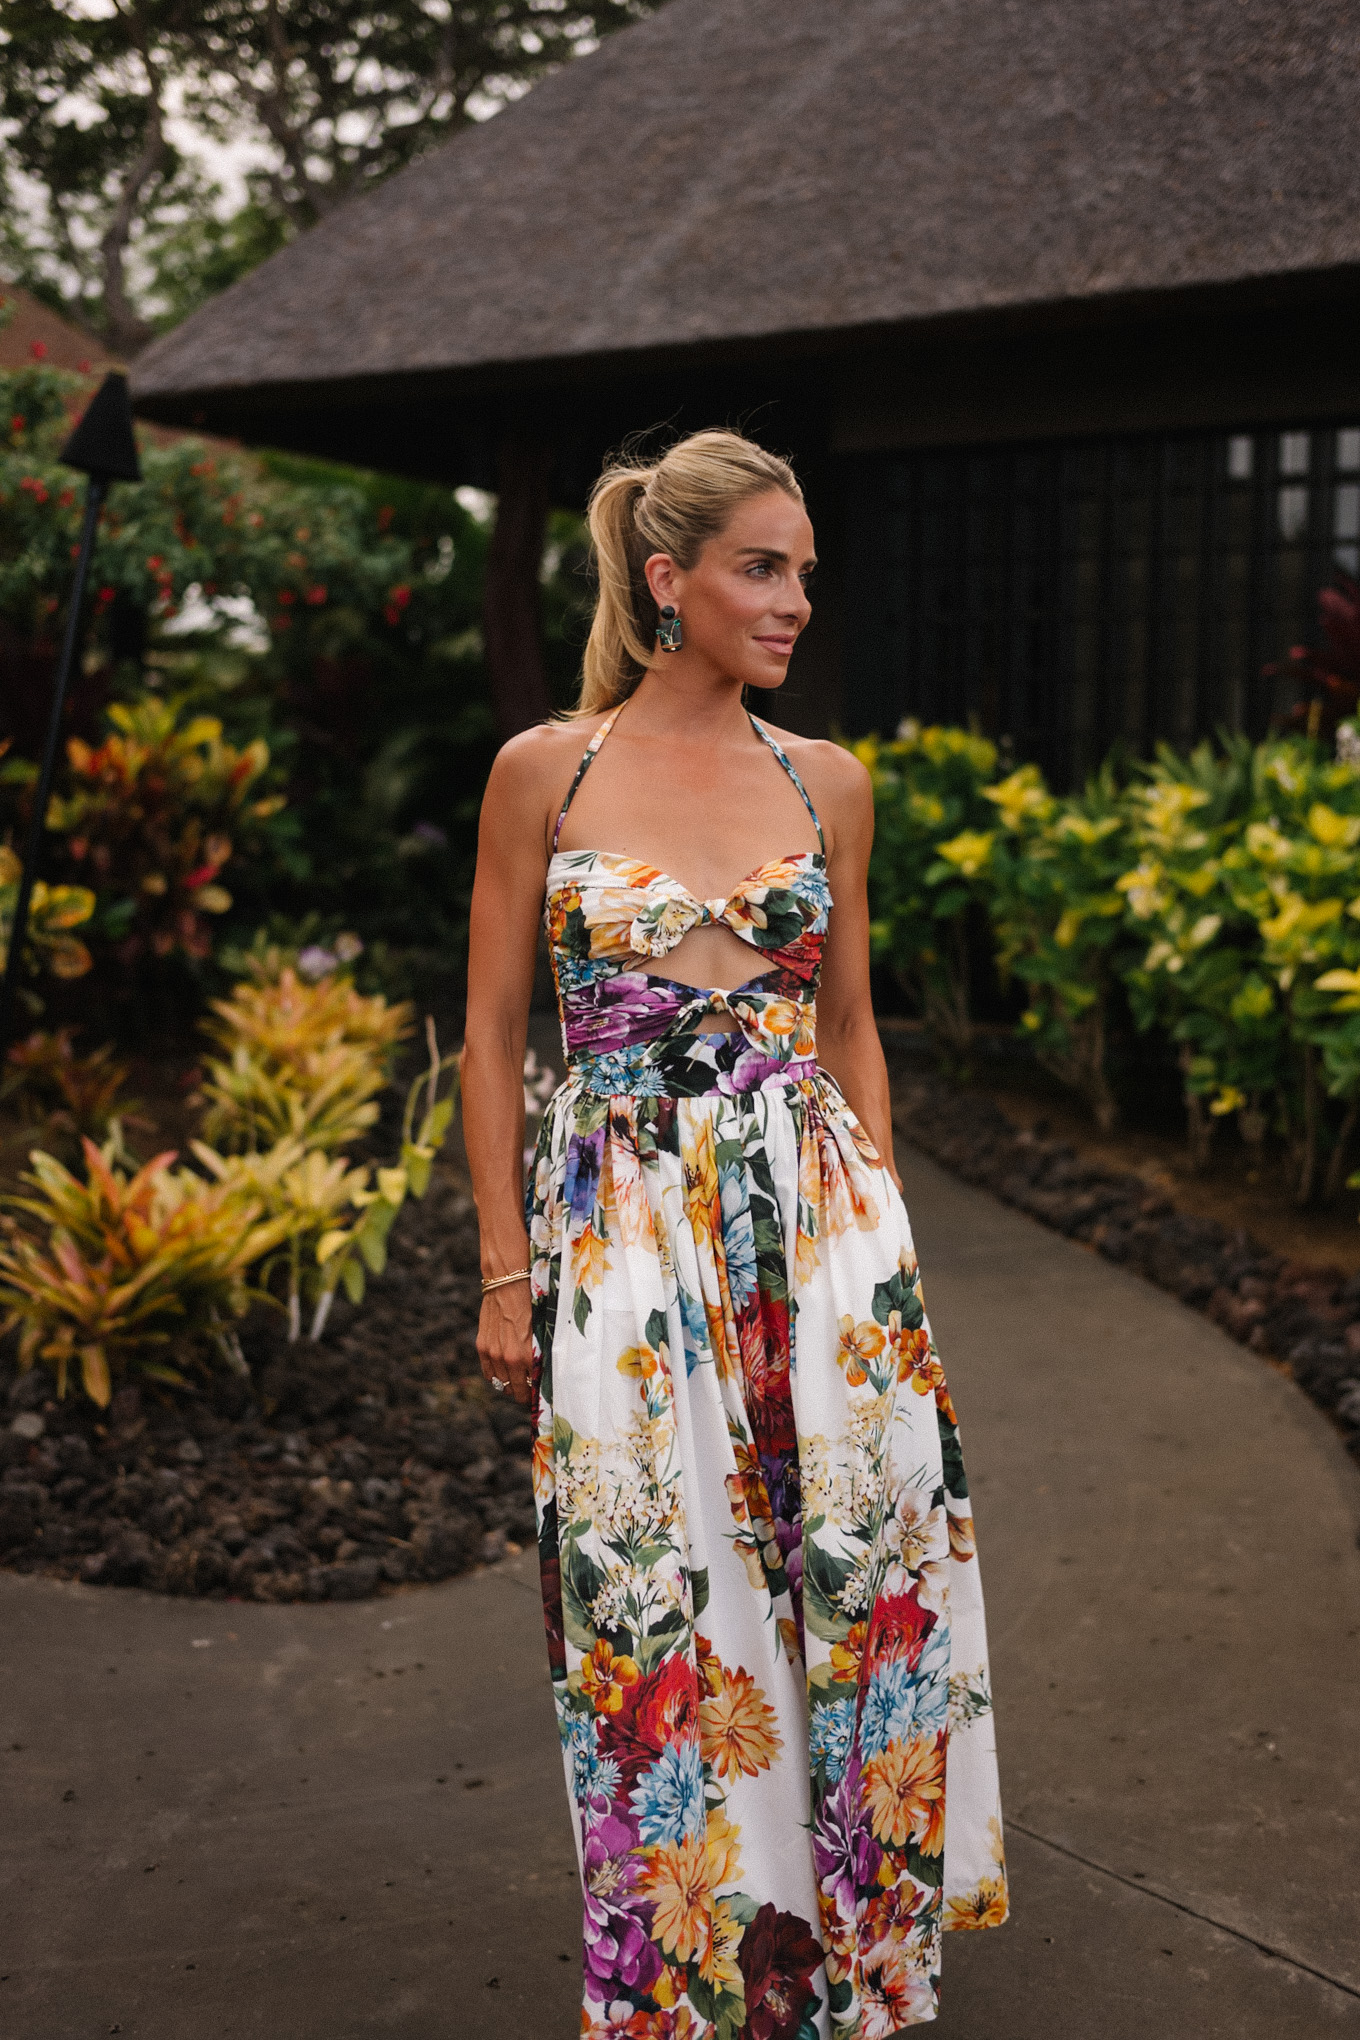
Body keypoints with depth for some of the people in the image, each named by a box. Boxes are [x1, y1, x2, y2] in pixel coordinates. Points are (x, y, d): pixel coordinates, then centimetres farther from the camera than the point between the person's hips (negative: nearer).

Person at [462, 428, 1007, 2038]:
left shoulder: (827, 784, 6)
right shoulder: (545, 770, -1)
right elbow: (492, 1031, 2)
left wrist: (878, 1225, 8)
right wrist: (505, 1270, -1)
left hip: (817, 1224, 3)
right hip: (620, 1232, -2)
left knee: (851, 1568, 7)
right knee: (656, 1597, 6)